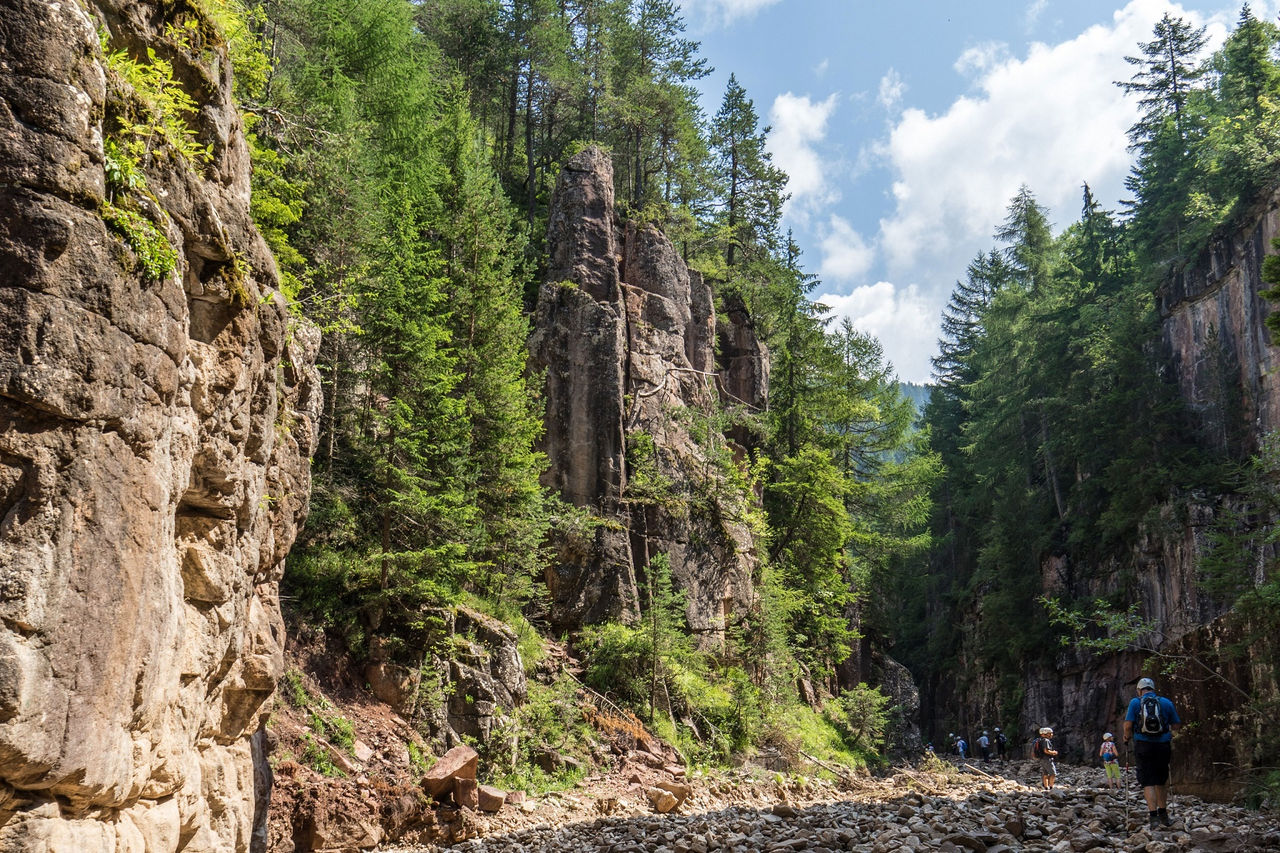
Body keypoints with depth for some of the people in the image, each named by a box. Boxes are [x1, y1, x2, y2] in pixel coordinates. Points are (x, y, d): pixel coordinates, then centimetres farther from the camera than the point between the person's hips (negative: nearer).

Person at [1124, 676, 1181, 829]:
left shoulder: (1135, 702, 0)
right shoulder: (1166, 702, 5)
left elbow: (1128, 725, -7)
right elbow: (1176, 725, 8)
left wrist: (1127, 737, 12)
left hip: (1143, 746, -2)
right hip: (1163, 746, 2)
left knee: (1148, 782, 0)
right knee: (1161, 781, 18)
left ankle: (1153, 816, -11)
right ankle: (1163, 814, 25)